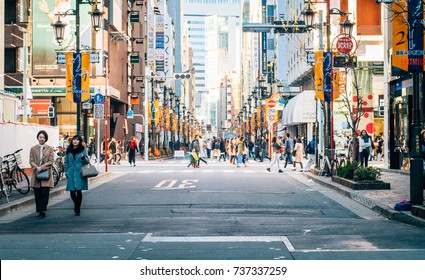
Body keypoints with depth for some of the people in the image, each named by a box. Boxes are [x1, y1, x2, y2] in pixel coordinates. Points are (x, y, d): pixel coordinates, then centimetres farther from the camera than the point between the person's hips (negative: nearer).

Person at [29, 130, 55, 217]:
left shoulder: (50, 149, 6)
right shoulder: (33, 149, 11)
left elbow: (51, 161, 0)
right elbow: (31, 161, 5)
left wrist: (41, 167, -12)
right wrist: (36, 167, -14)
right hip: (36, 174, 2)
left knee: (45, 193, -10)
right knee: (37, 193, 2)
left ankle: (42, 210, -10)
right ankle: (39, 210, 11)